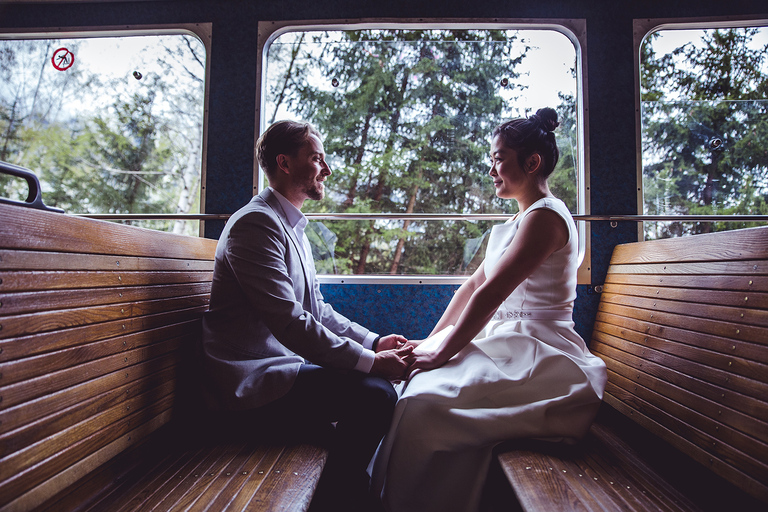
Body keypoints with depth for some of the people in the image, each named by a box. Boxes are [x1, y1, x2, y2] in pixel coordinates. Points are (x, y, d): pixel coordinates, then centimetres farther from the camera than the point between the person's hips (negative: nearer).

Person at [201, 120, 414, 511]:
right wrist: (369, 360, -20)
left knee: (380, 381, 2)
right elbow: (290, 322, -24)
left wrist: (375, 342, 4)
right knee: (374, 395, -21)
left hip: (282, 362, 10)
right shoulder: (256, 223, -16)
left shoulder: (292, 226, 17)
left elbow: (317, 310, 16)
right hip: (251, 381, -10)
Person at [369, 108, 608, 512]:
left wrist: (441, 352, -15)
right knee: (417, 382, -3)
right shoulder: (517, 221, 17)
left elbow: (491, 294, -21)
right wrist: (431, 341, 8)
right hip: (508, 345, 9)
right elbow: (473, 286, 14)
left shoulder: (544, 216, -14)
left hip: (537, 356, -9)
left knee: (424, 403, -25)